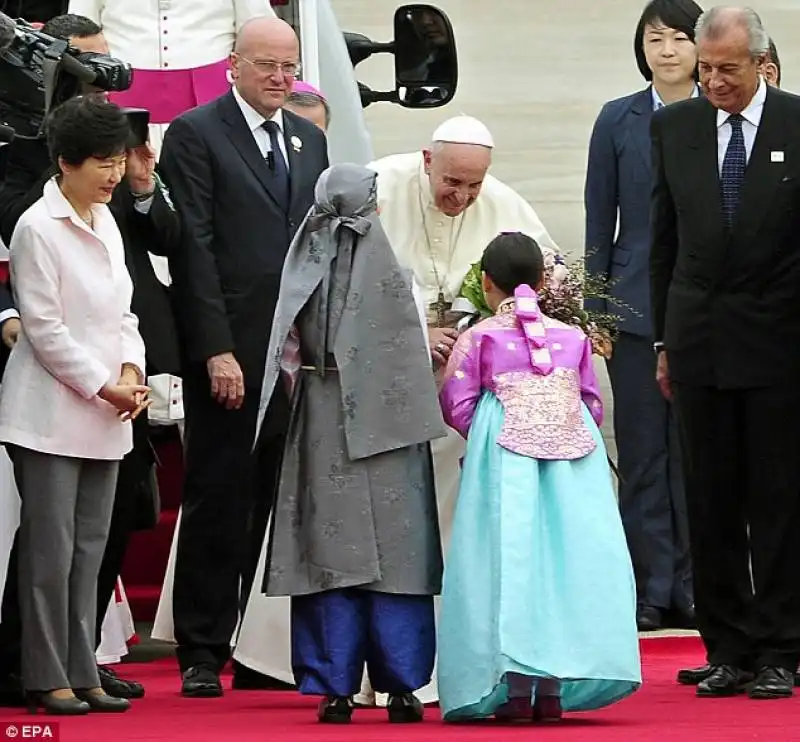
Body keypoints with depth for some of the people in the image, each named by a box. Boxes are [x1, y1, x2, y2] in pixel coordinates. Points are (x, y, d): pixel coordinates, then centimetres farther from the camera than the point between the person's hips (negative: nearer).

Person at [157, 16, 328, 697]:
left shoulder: (310, 140, 16)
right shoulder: (195, 134, -2)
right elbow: (194, 250, -8)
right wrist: (216, 351, -13)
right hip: (230, 353, -5)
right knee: (218, 504, 0)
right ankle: (202, 654, 7)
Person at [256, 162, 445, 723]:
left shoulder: (303, 272, -3)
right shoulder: (391, 274, -9)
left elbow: (288, 355, 4)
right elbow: (414, 360, -6)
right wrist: (416, 419, 7)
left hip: (321, 425, 2)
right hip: (385, 425, -2)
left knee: (332, 550, 4)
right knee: (393, 551, 4)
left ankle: (335, 687, 3)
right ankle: (400, 687, 5)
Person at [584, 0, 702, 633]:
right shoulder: (618, 121, 5)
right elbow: (600, 222, 7)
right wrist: (594, 313, 3)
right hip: (636, 310, 0)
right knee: (644, 453, 1)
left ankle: (692, 587, 9)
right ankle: (651, 588, 6)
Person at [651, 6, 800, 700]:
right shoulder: (673, 127, 8)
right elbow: (665, 239, 13)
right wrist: (665, 339, 11)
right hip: (700, 342, 3)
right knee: (711, 501, 5)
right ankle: (728, 649, 11)